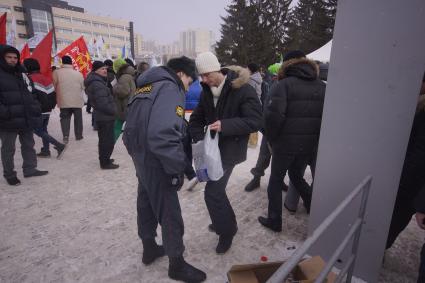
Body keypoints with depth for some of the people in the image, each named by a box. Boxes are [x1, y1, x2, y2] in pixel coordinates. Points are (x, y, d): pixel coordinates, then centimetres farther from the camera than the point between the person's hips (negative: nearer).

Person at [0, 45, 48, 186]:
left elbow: (30, 93, 19)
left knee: (28, 145, 14)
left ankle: (30, 169, 27)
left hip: (25, 118, 6)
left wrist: (35, 108, 8)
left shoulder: (21, 74, 14)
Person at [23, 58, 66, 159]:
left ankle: (59, 145, -13)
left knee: (38, 130, -3)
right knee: (44, 129, 14)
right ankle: (46, 151, 15)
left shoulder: (31, 79, -14)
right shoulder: (45, 79, 12)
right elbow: (53, 94, 13)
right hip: (47, 110, 9)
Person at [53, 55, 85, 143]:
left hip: (64, 101, 0)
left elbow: (54, 86, 1)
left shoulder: (57, 72, -5)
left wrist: (57, 97, 17)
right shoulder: (79, 74, -3)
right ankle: (79, 135, 22)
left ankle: (65, 136, -1)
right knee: (78, 118, 13)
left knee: (65, 118, 10)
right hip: (77, 101, 1)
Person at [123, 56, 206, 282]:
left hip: (141, 159, 10)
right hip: (156, 164, -9)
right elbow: (162, 134, -31)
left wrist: (137, 153, 21)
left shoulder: (147, 85, 13)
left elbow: (132, 128, 16)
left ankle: (149, 248, 43)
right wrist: (177, 167, -21)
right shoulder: (169, 88, -16)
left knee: (147, 204, 22)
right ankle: (177, 264, 23)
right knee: (170, 214, 5)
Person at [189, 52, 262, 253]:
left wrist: (225, 125, -29)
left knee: (212, 191, -8)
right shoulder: (207, 91, 5)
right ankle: (224, 222, 42)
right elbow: (196, 119, 11)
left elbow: (255, 122, -19)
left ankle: (226, 231, 15)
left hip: (230, 149, -7)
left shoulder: (243, 90, -16)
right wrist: (200, 139, -7)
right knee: (216, 188, 18)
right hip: (213, 147, 7)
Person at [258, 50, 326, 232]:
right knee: (296, 175, 27)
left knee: (276, 180, 12)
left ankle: (274, 221, 20)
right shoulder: (322, 87, 8)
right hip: (310, 144, 5)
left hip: (285, 143, -5)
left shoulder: (284, 84, -9)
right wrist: (316, 138, 13)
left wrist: (271, 138, -8)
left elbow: (273, 114, -22)